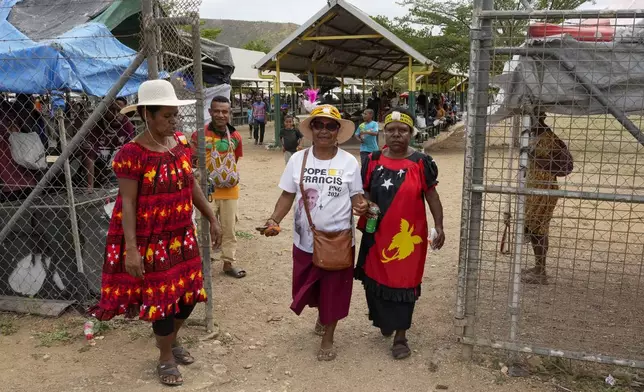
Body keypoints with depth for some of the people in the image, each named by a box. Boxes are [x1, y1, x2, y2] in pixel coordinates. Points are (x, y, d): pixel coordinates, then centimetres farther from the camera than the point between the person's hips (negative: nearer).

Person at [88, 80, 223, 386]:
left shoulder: (181, 143, 1)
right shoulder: (132, 153, -19)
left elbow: (191, 185, 10)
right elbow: (127, 203, -18)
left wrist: (212, 219, 10)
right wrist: (131, 249, -22)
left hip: (181, 235, 6)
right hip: (150, 240, -6)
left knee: (189, 291, 15)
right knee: (162, 297, 6)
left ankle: (172, 340, 42)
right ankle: (165, 359, 28)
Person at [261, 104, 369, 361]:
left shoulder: (349, 162, -6)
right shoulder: (297, 159, -2)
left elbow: (356, 196, -1)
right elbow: (287, 195, 2)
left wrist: (361, 206, -25)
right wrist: (274, 219, -13)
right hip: (305, 240, 2)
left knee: (334, 290, 10)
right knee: (308, 287, 19)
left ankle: (327, 339, 31)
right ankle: (322, 314, 52)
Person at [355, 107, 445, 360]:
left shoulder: (421, 162, -6)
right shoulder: (373, 160, 2)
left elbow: (432, 196, -2)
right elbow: (364, 190, 10)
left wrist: (439, 226, -8)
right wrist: (368, 203, -11)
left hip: (408, 234, -3)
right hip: (377, 233, 3)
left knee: (404, 282, 4)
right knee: (376, 279, 14)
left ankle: (401, 336, 18)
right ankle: (385, 320, 40)